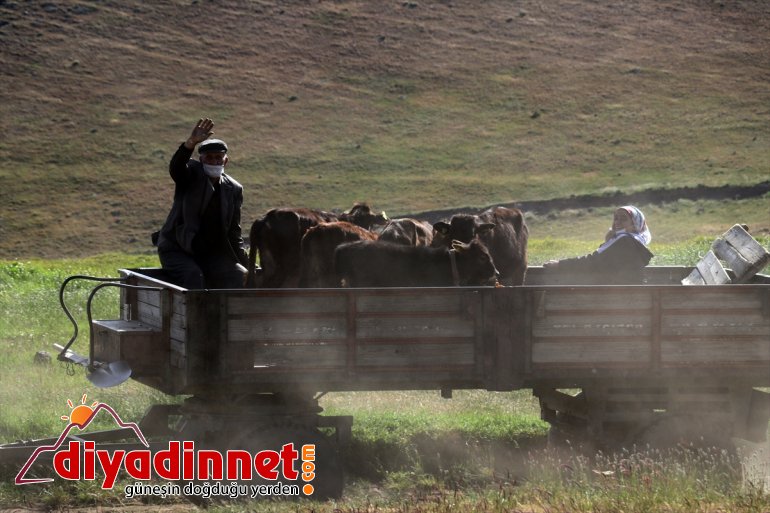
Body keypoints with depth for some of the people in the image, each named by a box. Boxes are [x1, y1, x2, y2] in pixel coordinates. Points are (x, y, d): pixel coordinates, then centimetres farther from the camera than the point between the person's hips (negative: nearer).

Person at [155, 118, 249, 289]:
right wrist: (191, 143, -47)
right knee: (193, 276, -31)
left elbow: (234, 232, 9)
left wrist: (246, 264, 0)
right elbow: (175, 168, -29)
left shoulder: (234, 189, 6)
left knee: (241, 277, -15)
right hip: (176, 250, -4)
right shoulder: (192, 174, -4)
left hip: (211, 254, 4)